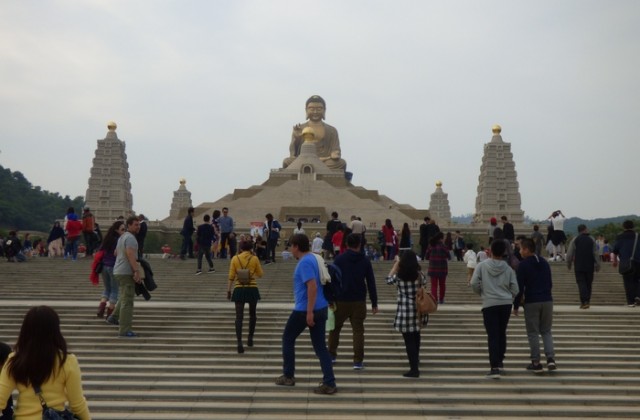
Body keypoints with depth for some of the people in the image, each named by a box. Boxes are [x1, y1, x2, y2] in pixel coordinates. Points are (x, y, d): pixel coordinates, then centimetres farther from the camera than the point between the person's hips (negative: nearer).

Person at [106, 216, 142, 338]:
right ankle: (124, 331, -7)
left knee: (124, 297, 28)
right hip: (126, 272, -10)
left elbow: (116, 253, 28)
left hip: (118, 271, 10)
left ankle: (113, 317, 36)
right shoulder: (130, 237, -15)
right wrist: (137, 271, -33)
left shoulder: (122, 237, 16)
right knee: (127, 301, -7)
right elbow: (130, 255, -27)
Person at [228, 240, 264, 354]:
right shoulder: (254, 258, -3)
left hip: (239, 289, 0)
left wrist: (229, 290, 6)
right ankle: (250, 339, 27)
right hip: (252, 289, 0)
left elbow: (231, 276, -1)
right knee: (252, 314, 21)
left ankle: (239, 343, -12)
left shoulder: (235, 259, -1)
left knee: (239, 316, -1)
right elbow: (260, 274, 4)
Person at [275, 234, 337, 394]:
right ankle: (329, 383, 1)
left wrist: (309, 312, -25)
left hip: (304, 310, -8)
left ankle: (288, 376, 23)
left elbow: (312, 287, -25)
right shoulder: (313, 258, 13)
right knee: (320, 346, 7)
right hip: (321, 308, 8)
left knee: (288, 339, 14)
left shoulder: (304, 262, -16)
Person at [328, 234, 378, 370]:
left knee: (335, 327, 17)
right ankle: (358, 360, -2)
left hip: (341, 300, -1)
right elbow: (371, 283, 2)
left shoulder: (339, 259, -4)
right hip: (359, 301, 1)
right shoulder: (365, 261, 1)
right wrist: (374, 303, 7)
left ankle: (331, 354, 25)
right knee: (358, 330, 3)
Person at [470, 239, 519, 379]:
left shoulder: (482, 265, -3)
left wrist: (481, 293, 12)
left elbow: (474, 283, -7)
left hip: (489, 304, -3)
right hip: (506, 303, 3)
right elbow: (515, 289, 2)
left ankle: (495, 367, -12)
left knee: (492, 335, -4)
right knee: (502, 333, 18)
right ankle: (499, 361, 30)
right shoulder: (508, 268, 2)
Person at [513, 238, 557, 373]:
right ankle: (551, 359, -1)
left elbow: (520, 287, -10)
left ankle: (536, 363, 6)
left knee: (533, 333, 4)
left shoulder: (523, 265, -8)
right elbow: (549, 283, 18)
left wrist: (516, 306, -2)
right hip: (547, 301, 5)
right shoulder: (544, 263, 11)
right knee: (546, 331, 14)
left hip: (531, 302, -5)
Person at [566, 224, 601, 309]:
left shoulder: (575, 240, 0)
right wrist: (597, 265, 7)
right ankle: (587, 301, 15)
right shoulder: (591, 240, 3)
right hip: (589, 266, 2)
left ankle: (584, 302, -17)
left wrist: (569, 264, 9)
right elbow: (596, 254, 1)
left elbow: (569, 254, -2)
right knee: (588, 283, 11)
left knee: (581, 283, -4)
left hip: (579, 266, -2)